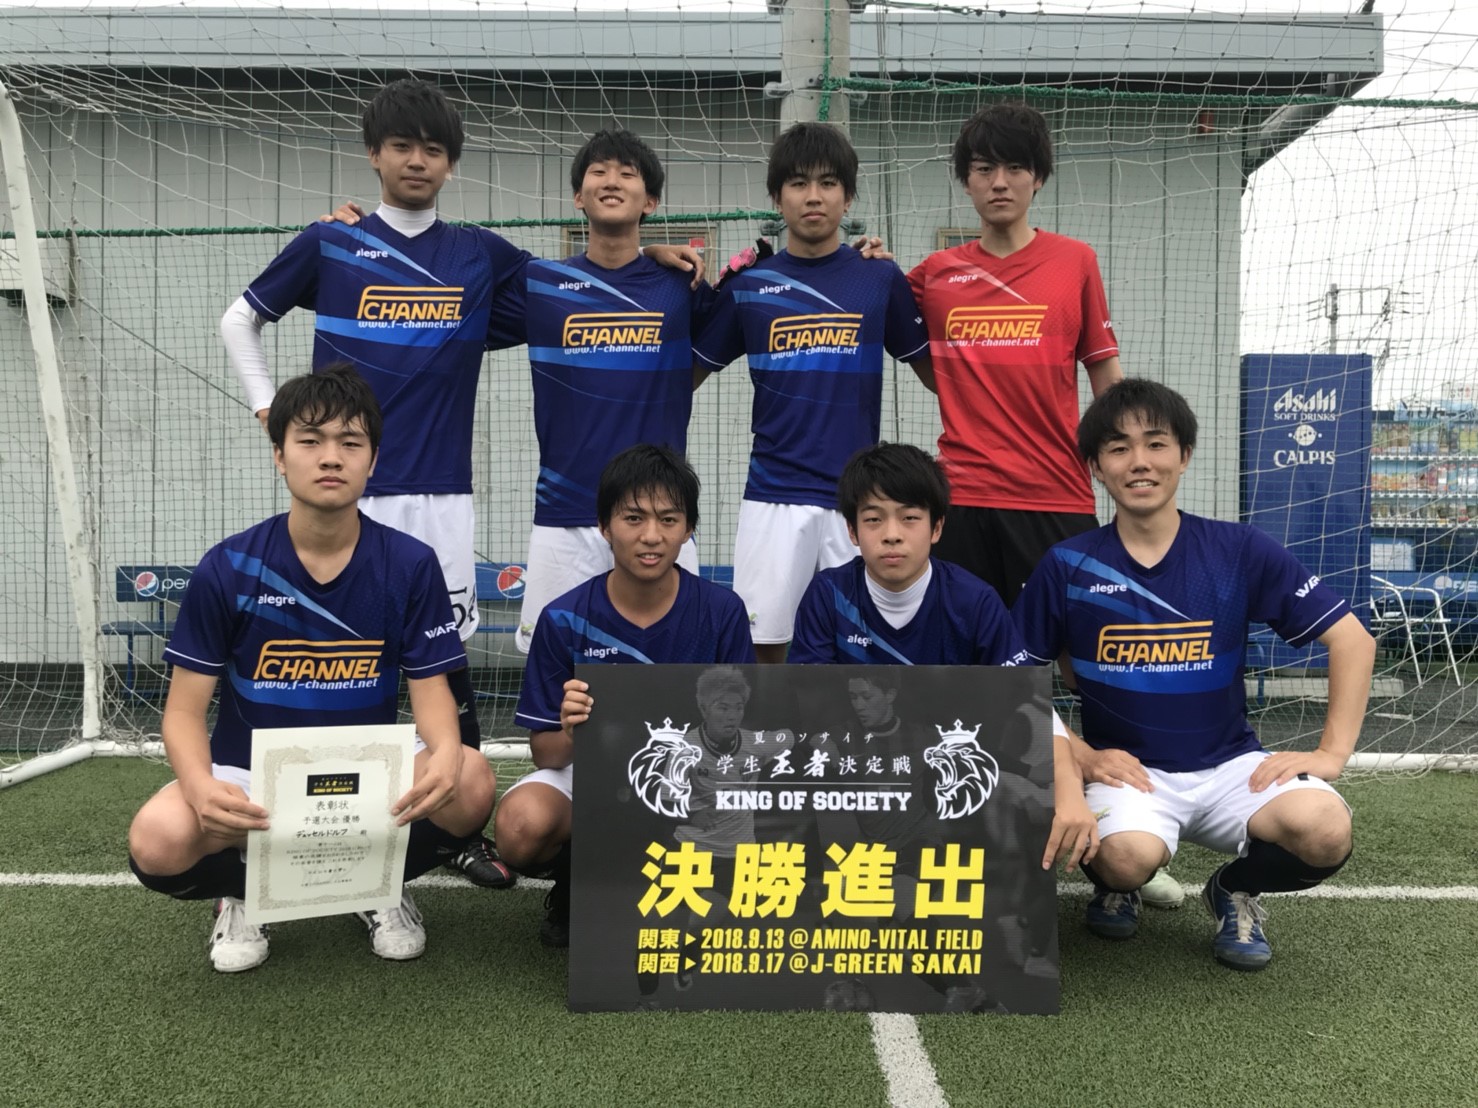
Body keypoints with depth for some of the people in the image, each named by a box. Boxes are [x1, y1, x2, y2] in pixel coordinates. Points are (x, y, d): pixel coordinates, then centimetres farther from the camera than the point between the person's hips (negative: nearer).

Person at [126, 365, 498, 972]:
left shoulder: (411, 565, -7)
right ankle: (242, 891, 7)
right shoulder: (228, 568, -9)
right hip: (251, 774, -1)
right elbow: (185, 709, -8)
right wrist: (201, 785, -31)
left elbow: (432, 693, -8)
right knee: (158, 841, -31)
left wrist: (445, 753, -33)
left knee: (471, 786, -29)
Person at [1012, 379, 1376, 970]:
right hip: (1125, 768, -1)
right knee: (1129, 856, -34)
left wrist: (1332, 752, -8)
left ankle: (1235, 888, 9)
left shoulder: (1240, 551, -3)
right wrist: (1080, 756, -9)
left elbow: (1352, 639, 0)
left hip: (1230, 764, 2)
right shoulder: (1067, 565, -3)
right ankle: (1113, 885, 7)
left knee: (1325, 832, -28)